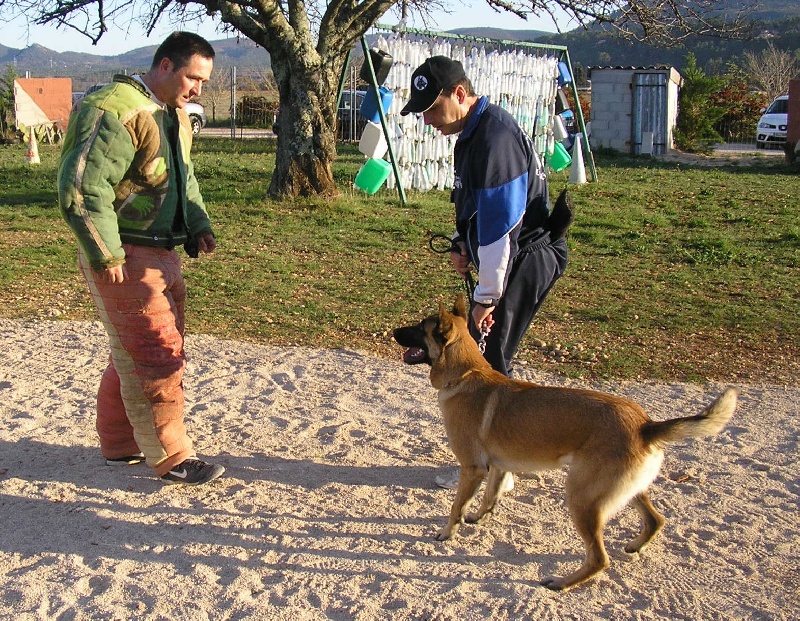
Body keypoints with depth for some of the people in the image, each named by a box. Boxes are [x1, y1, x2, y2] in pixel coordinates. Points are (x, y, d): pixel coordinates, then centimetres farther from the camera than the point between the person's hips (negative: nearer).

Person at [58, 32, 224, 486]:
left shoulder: (174, 116, 14)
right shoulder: (115, 112, -19)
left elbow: (184, 179, 25)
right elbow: (80, 189, -25)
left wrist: (199, 226, 9)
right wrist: (107, 257, -22)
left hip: (161, 255, 10)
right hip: (124, 261, -10)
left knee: (134, 356, 19)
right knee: (155, 360, -4)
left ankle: (120, 444, 33)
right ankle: (172, 458, 7)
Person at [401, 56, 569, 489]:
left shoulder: (494, 139, -23)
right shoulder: (472, 131, 10)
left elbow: (501, 225, -26)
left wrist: (485, 297, -22)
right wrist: (461, 244, 8)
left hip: (527, 261, -10)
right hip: (520, 259, 10)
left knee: (486, 360, -5)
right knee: (479, 356, 14)